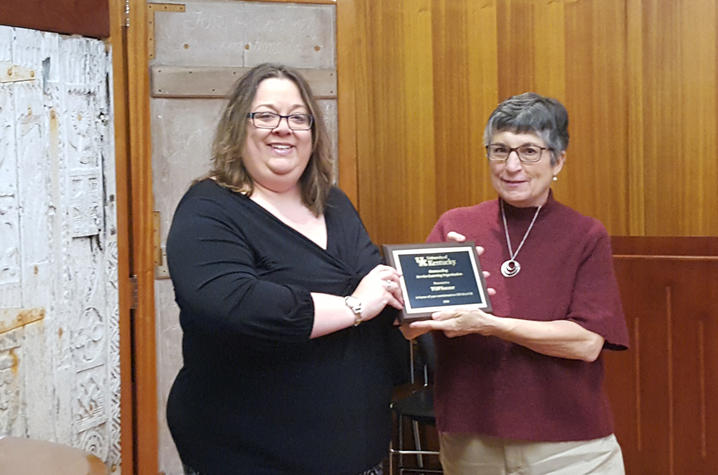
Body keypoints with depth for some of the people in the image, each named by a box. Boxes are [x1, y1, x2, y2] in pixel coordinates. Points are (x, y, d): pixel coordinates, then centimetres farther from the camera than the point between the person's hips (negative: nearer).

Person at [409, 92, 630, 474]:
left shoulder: (586, 237, -3)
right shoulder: (454, 226, 0)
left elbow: (588, 342, -14)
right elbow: (407, 325, -5)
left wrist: (489, 324, -23)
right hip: (468, 442, 1)